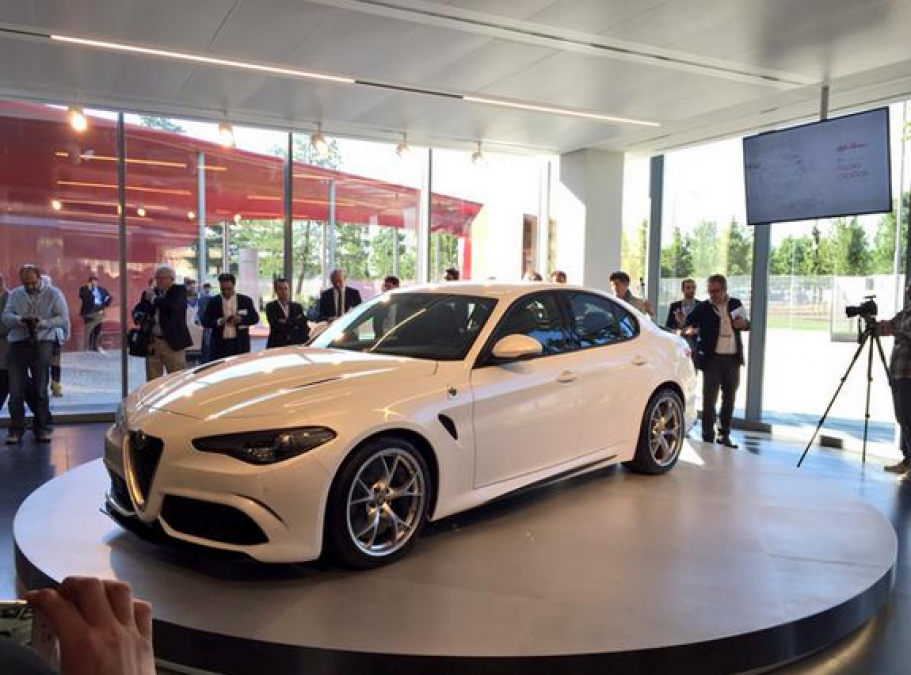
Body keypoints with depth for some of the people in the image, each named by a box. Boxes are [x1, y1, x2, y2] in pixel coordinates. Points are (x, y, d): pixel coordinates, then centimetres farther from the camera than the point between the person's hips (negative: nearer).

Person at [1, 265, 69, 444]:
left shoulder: (53, 294, 5)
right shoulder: (15, 294, 15)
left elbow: (64, 319, -1)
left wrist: (43, 323, -18)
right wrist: (18, 320, -16)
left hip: (43, 342, -2)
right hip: (18, 343, 2)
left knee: (40, 387, -2)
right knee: (16, 388, -3)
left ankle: (42, 428, 7)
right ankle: (16, 429, 5)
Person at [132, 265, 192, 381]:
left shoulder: (179, 290, -3)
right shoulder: (149, 292, 12)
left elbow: (173, 307, -20)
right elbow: (137, 310, 18)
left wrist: (154, 298, -7)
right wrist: (138, 315, -6)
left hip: (173, 342, -5)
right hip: (152, 342, 5)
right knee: (152, 381, 10)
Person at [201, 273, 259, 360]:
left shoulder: (245, 300, 5)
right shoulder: (213, 302, 5)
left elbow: (255, 318, 2)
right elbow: (205, 321, 2)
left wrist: (241, 320, -17)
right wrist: (219, 321, -17)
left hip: (240, 345, 0)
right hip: (220, 345, 0)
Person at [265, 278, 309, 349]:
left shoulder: (297, 307, 10)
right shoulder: (271, 307, 1)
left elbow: (304, 327, 5)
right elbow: (276, 325, -13)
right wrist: (295, 321, -6)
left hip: (295, 346, 2)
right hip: (276, 346, -2)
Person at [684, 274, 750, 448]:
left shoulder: (736, 304, 8)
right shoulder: (702, 307, -3)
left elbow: (746, 325, 20)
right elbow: (687, 324, -11)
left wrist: (743, 323, -4)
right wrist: (689, 330, -34)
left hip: (733, 358, 4)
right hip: (712, 358, -4)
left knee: (729, 399, 12)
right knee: (709, 399, -4)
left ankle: (724, 434, 24)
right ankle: (708, 437, 2)